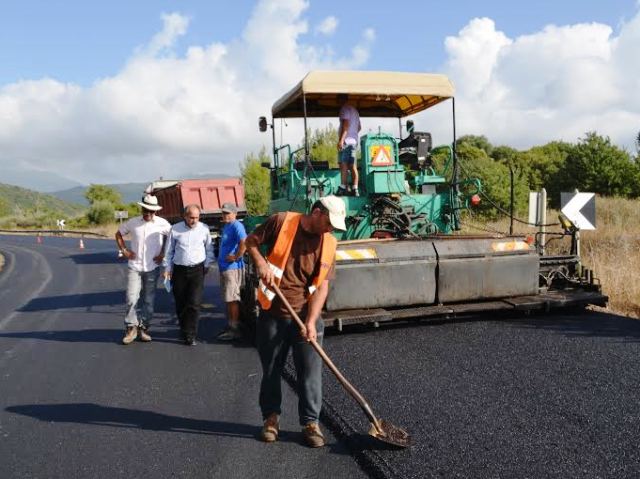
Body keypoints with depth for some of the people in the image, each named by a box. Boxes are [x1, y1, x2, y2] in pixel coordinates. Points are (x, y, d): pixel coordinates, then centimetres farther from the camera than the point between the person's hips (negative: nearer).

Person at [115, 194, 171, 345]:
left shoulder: (162, 224, -6)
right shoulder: (133, 223, 0)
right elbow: (118, 234, 14)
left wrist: (163, 253, -2)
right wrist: (124, 250, 4)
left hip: (152, 267, 0)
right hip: (134, 267, 0)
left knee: (148, 300, 7)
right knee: (132, 298, -6)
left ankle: (143, 328, 20)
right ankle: (131, 328, 7)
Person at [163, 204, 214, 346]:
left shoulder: (204, 229, 0)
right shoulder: (175, 229, 0)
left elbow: (209, 249, 12)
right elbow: (169, 250, 8)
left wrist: (207, 265, 8)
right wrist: (167, 268, 5)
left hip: (197, 270, -1)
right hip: (179, 270, 1)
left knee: (194, 303, -9)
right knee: (180, 303, 9)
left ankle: (190, 335, -3)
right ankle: (184, 329, 28)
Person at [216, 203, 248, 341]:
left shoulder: (236, 226, -15)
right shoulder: (226, 227, 16)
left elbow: (244, 242, -31)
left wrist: (237, 257, -22)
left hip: (232, 268, -10)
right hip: (224, 268, 10)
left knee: (232, 299, -5)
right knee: (228, 299, 16)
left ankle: (235, 329, 1)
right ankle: (230, 326, 25)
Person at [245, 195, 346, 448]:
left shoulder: (328, 243, -2)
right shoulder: (281, 222, -9)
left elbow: (322, 286, -5)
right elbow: (251, 241, 3)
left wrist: (311, 321, -14)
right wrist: (261, 263, -15)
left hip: (305, 317, 1)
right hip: (272, 315, -1)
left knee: (310, 373, 3)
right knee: (271, 371, 12)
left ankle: (310, 422, 18)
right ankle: (271, 417, 31)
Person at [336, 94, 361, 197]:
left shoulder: (345, 108, -5)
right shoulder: (354, 110, 23)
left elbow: (346, 124, -18)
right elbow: (359, 127, 27)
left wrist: (341, 139, -23)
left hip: (346, 141, -9)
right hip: (354, 140, 9)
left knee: (343, 165, -11)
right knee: (352, 166, 6)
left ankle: (343, 188, -15)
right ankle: (355, 189, 2)